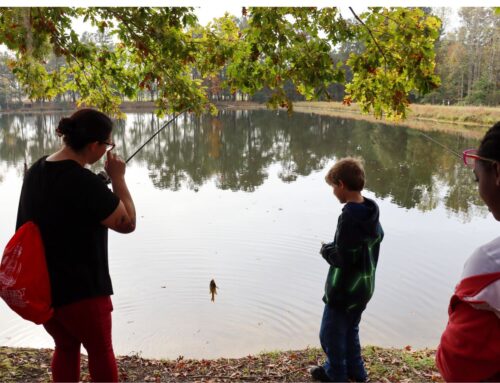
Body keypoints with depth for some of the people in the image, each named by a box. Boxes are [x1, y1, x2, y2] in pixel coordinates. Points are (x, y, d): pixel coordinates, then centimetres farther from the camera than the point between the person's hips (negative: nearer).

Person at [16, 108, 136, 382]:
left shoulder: (36, 171, 1)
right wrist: (118, 177, -9)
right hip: (80, 290, -7)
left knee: (65, 346, 25)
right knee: (100, 351, 15)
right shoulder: (84, 182, -25)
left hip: (39, 286, 8)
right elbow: (127, 223, -16)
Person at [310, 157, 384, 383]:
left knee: (331, 334, 12)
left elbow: (342, 258, -28)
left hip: (344, 289, -8)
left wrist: (326, 250, -8)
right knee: (350, 330, 26)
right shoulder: (371, 212, -1)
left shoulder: (349, 217, -27)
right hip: (363, 286, 9)